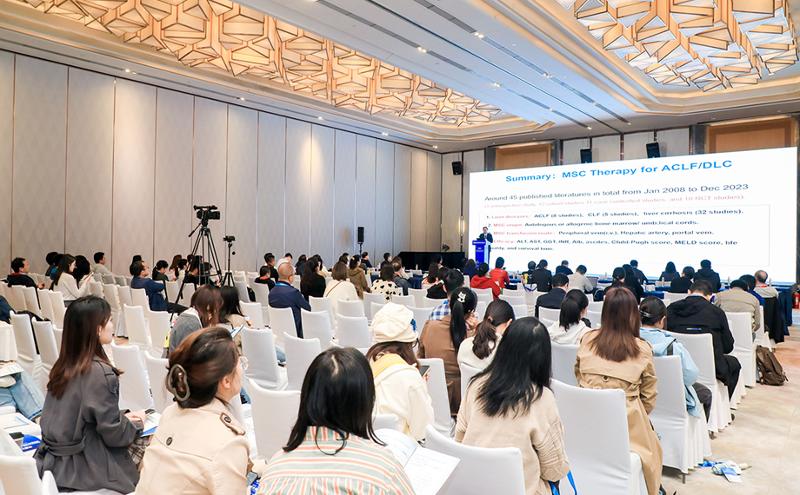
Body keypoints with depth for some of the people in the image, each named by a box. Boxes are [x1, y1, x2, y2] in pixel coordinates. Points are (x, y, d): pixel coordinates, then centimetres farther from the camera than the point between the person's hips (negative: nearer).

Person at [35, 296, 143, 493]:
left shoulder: (63, 366, 0)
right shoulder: (100, 372, -23)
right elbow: (113, 434, -17)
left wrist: (122, 417, 9)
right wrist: (138, 423, 1)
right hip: (83, 472, -7)